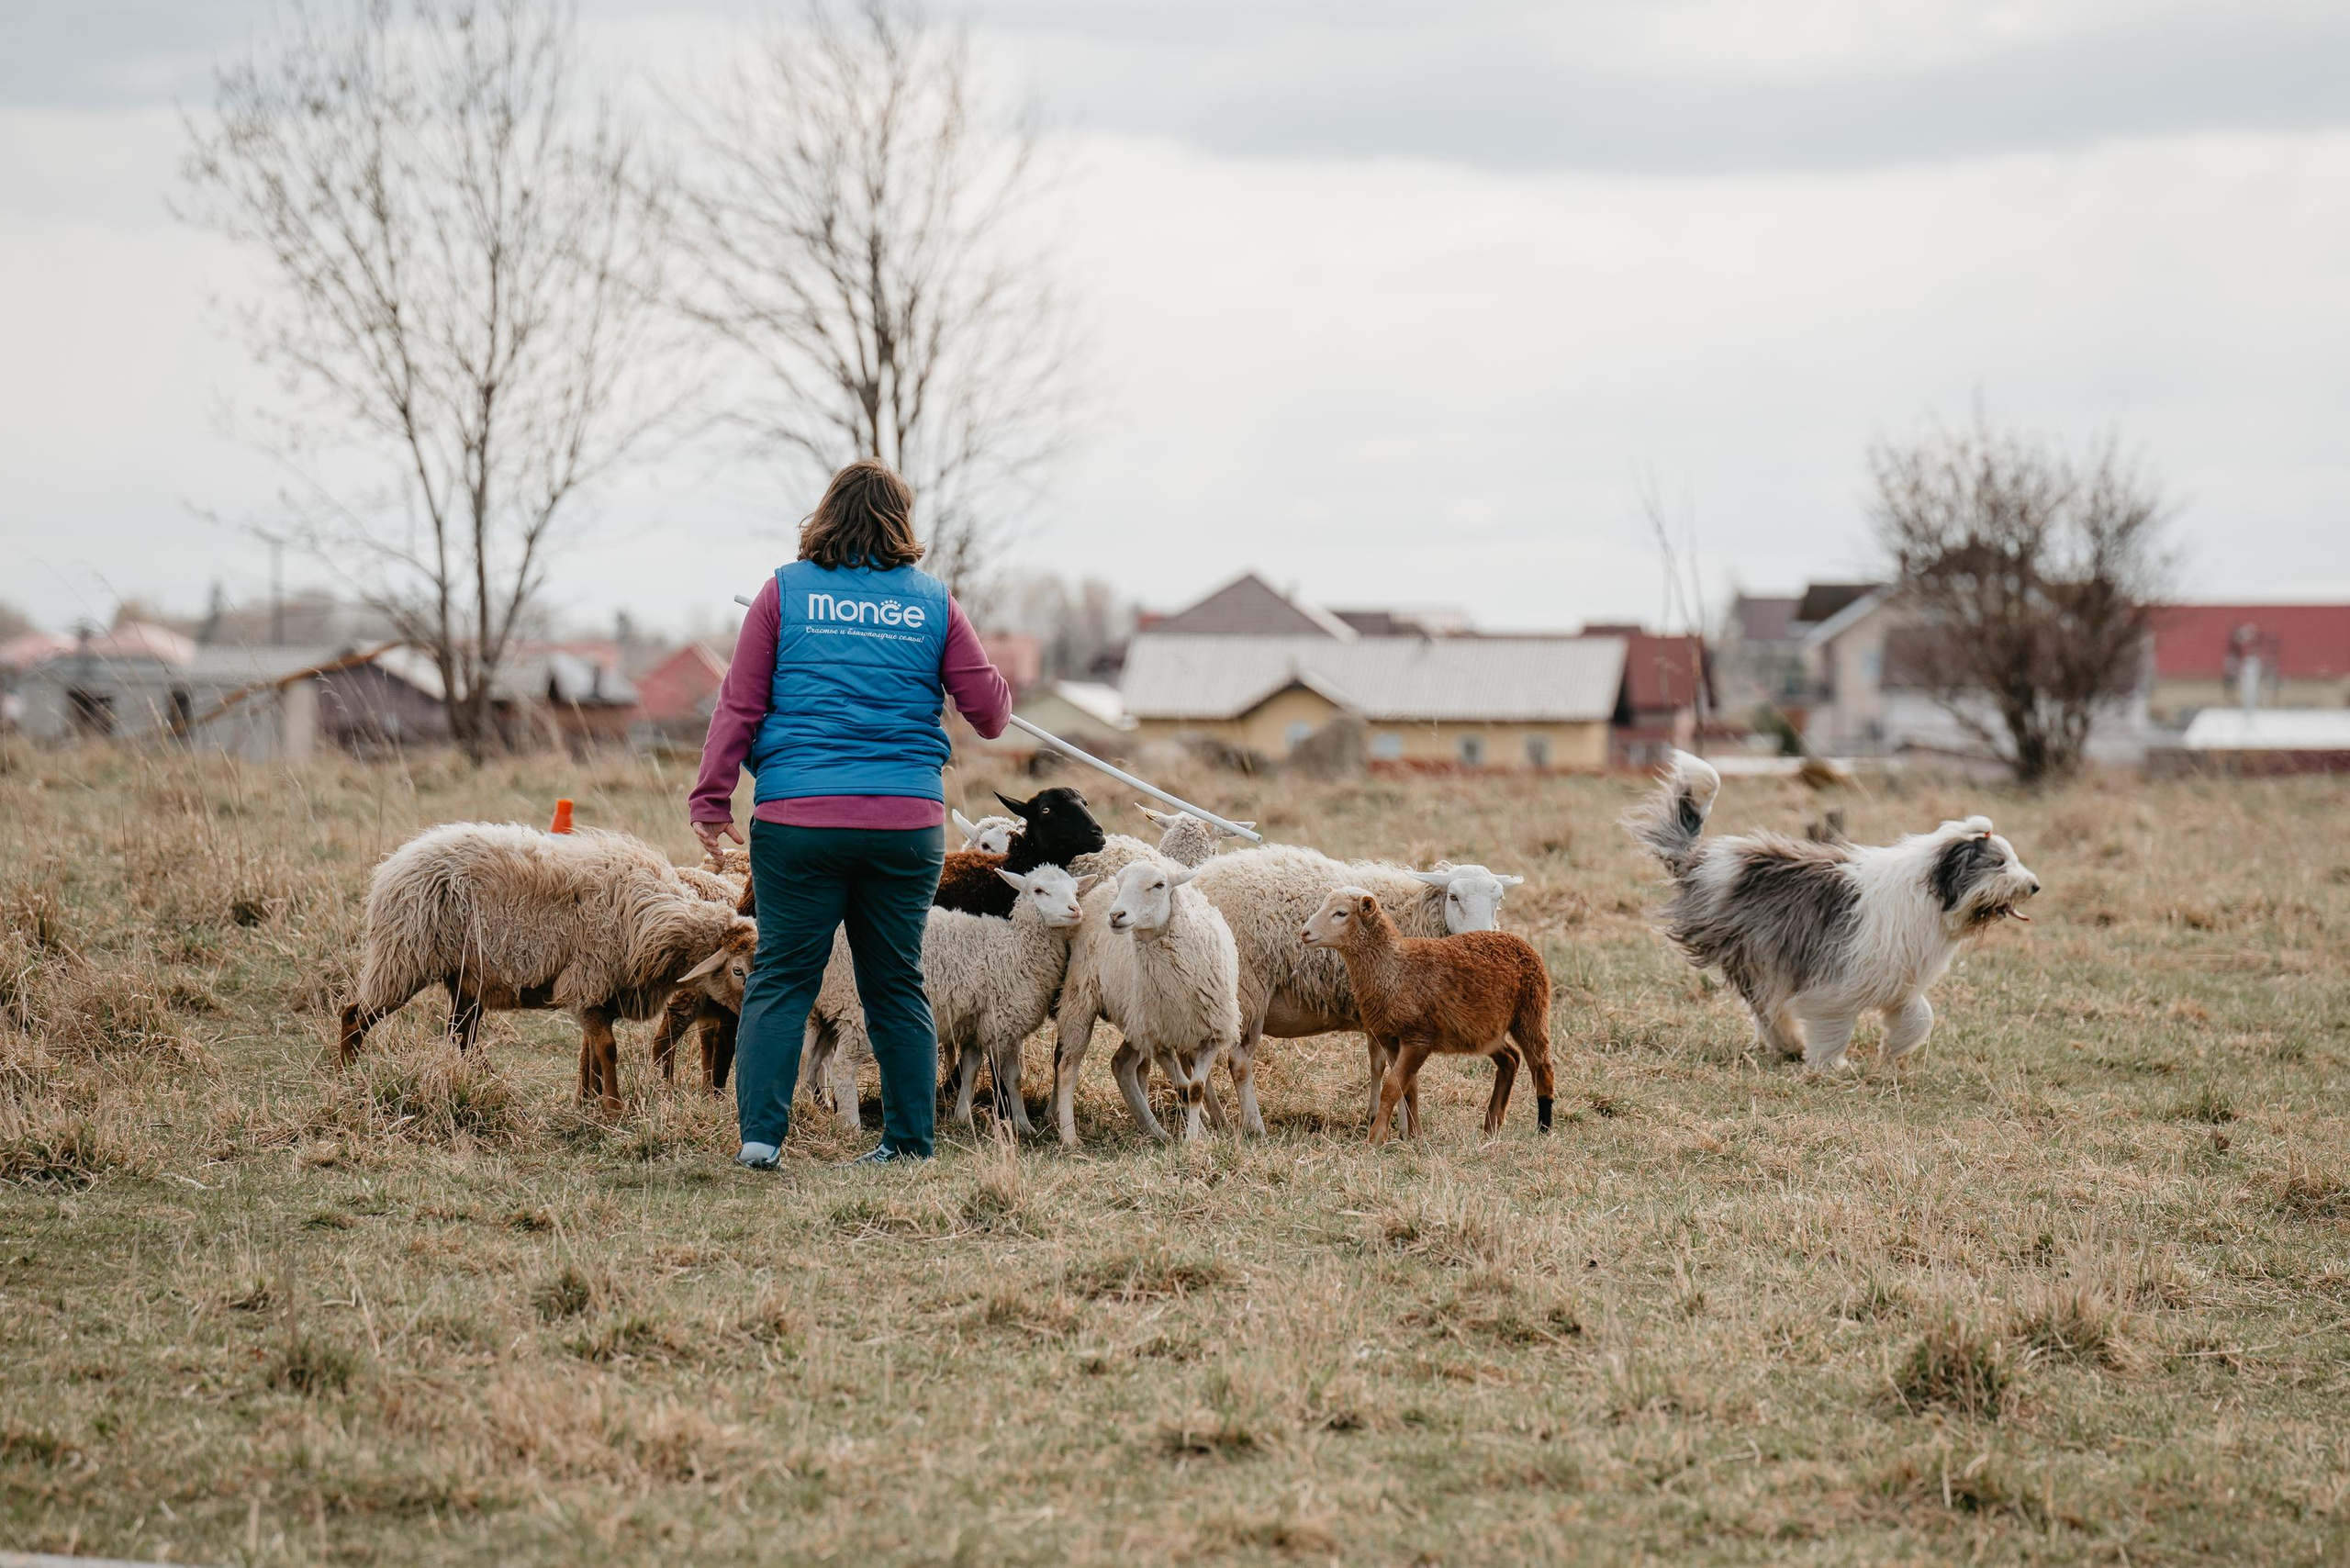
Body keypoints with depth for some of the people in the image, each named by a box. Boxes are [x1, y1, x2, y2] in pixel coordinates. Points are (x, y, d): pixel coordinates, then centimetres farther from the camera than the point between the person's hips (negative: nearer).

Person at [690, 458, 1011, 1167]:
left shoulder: (786, 592, 4)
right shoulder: (932, 602, 7)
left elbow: (739, 705, 1)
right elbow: (991, 710, 10)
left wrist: (711, 798, 5)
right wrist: (997, 686, 33)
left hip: (798, 819, -1)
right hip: (907, 823, 1)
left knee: (781, 977, 3)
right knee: (896, 984, 11)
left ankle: (760, 1133, -7)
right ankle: (909, 1141, 14)